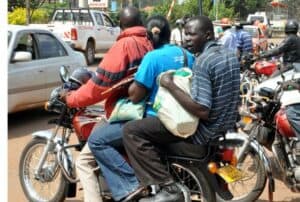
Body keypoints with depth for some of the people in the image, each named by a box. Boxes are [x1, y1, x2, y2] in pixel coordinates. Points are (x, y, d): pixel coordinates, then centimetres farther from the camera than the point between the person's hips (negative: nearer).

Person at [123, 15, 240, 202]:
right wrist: (189, 80, 20)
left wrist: (170, 85, -22)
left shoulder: (202, 61, -21)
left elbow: (201, 111, -29)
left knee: (132, 130, -13)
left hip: (205, 129, -10)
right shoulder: (231, 55, 7)